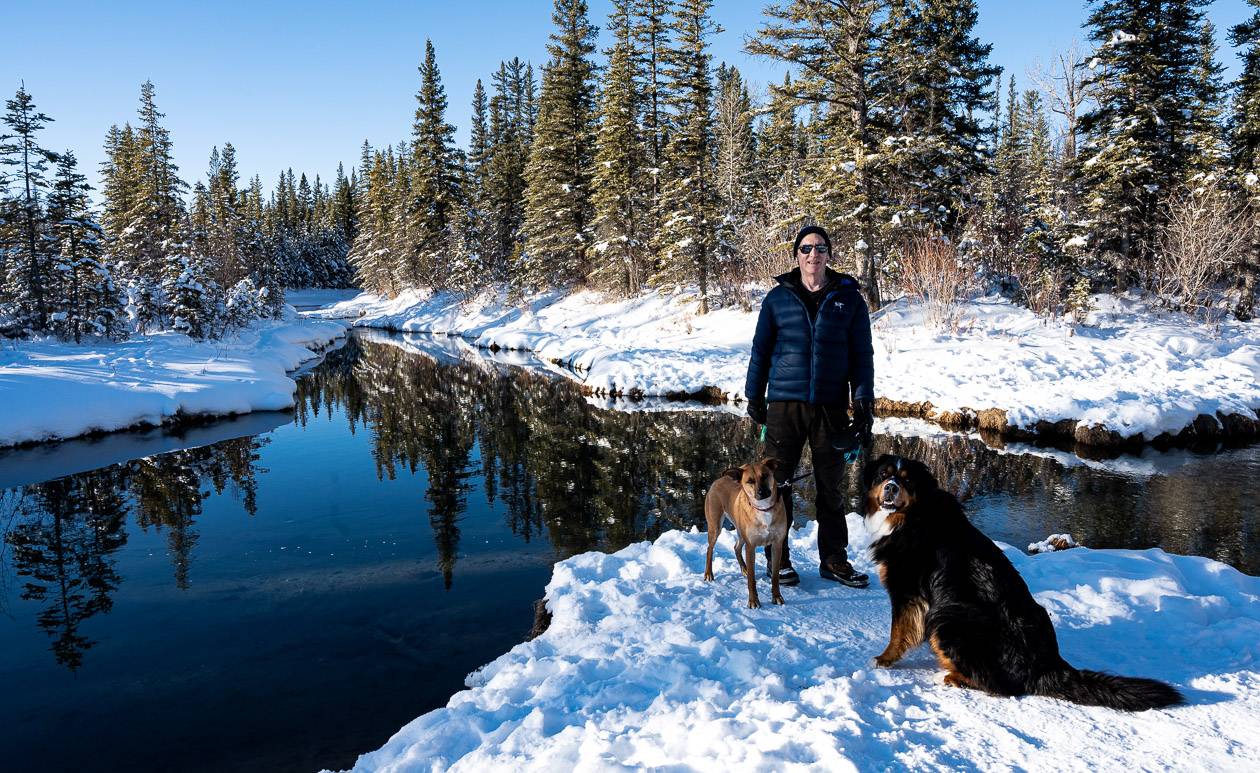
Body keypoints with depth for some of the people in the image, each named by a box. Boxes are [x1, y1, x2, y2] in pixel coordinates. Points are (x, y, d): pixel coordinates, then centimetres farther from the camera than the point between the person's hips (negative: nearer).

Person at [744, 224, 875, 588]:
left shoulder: (848, 298, 6)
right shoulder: (778, 297, 5)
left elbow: (862, 354, 7)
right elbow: (760, 350, 9)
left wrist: (863, 403, 0)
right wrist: (754, 396, 6)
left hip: (831, 405, 1)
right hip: (784, 404, -1)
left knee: (831, 486, 9)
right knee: (777, 482, 2)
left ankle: (834, 558, 20)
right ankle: (778, 557, 14)